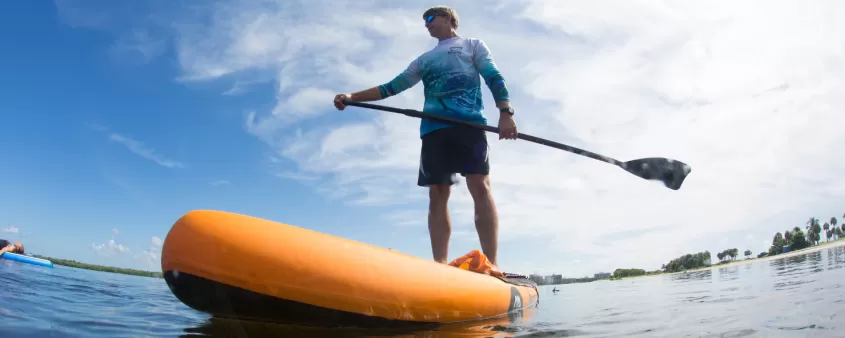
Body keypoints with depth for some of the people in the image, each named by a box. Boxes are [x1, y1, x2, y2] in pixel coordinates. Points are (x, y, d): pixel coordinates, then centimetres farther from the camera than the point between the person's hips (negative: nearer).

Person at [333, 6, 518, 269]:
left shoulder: (473, 45, 20)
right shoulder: (424, 60, 30)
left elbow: (494, 78, 6)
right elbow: (391, 88, 27)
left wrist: (505, 112, -11)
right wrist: (351, 97, 17)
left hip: (469, 123, -4)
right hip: (433, 129, 4)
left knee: (480, 187, -17)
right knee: (437, 195, -6)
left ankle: (492, 266, -21)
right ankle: (440, 267, -10)